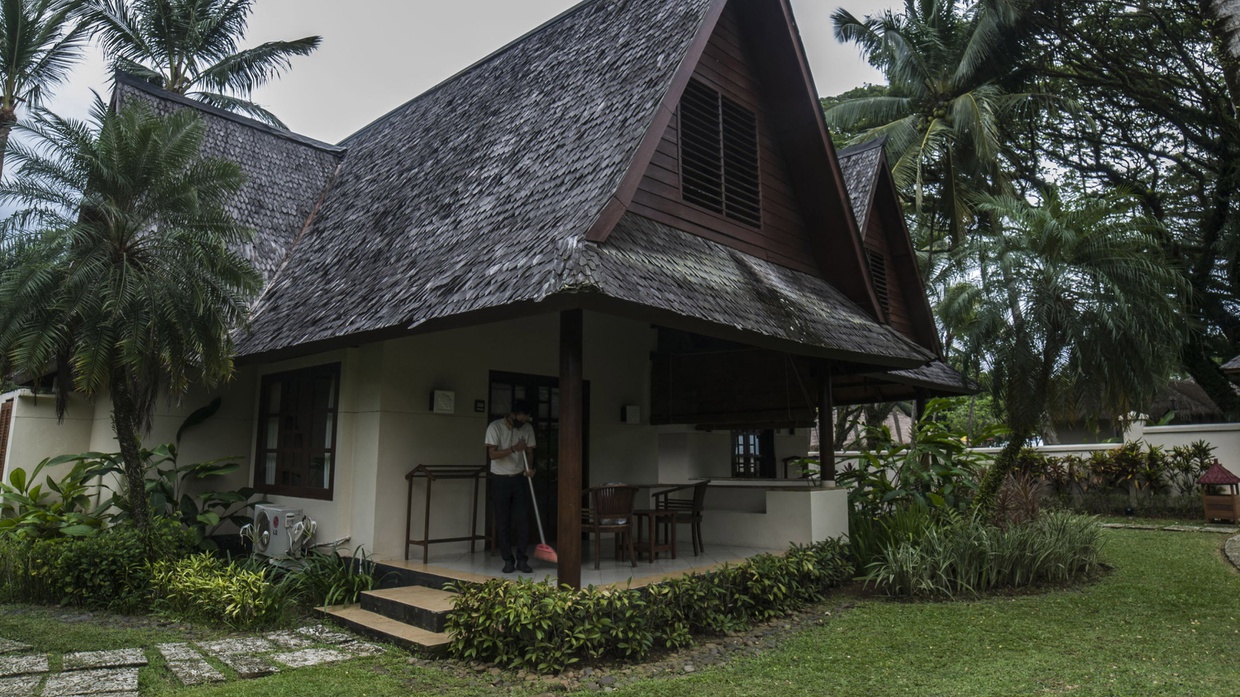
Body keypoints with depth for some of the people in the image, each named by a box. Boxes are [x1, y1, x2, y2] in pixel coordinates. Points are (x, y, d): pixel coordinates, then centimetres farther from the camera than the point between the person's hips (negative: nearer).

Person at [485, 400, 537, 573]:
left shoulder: (528, 428, 1)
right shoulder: (495, 427, -11)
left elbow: (529, 452, 7)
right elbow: (492, 454, -16)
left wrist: (530, 468, -12)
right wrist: (514, 449, -27)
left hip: (519, 479, 3)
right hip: (500, 480, -3)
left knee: (523, 520, -2)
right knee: (503, 522, 2)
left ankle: (521, 559, 7)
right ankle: (508, 560, 12)